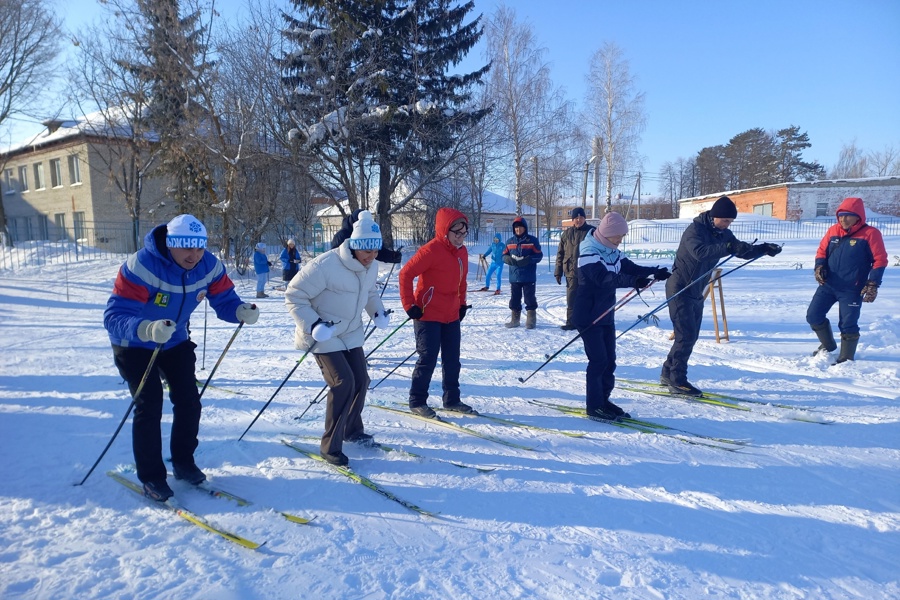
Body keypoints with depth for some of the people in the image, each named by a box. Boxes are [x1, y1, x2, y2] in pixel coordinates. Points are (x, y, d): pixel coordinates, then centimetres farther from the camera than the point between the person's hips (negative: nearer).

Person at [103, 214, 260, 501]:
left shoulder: (209, 266, -18)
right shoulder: (141, 266, -34)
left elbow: (225, 300, -14)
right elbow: (114, 317, -40)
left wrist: (242, 311, -37)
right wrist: (147, 329, -60)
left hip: (176, 341, 5)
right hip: (134, 345, -5)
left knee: (189, 401, 2)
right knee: (149, 406, -10)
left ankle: (183, 462, 23)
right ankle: (150, 476, 7)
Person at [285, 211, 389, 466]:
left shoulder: (371, 266, -3)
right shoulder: (325, 265, -27)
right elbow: (294, 296, -20)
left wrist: (378, 312, 0)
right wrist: (312, 325, -28)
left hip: (351, 333, 8)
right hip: (323, 336, -7)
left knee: (361, 381, 11)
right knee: (343, 383, -17)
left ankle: (352, 430, 36)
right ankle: (329, 446, -2)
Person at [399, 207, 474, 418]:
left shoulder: (462, 252, 7)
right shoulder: (431, 250, -17)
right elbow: (405, 275, -16)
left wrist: (462, 304, 15)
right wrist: (409, 305, -16)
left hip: (452, 316, 8)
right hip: (428, 315, -7)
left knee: (452, 360, 12)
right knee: (428, 359, -2)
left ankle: (452, 399, 25)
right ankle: (417, 401, 12)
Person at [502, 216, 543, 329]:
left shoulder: (532, 240, -1)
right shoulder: (510, 241, 9)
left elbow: (539, 255, -4)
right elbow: (504, 255, 12)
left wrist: (528, 260, -19)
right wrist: (508, 259, -11)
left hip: (529, 276, -3)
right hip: (514, 276, 4)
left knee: (529, 298, 2)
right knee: (514, 299, 11)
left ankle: (531, 320, 12)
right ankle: (515, 319, 22)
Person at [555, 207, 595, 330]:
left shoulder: (592, 232, 1)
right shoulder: (567, 234, 7)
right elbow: (560, 253, 8)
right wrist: (558, 272, 4)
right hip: (571, 272, 2)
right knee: (571, 298, 3)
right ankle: (571, 322, 11)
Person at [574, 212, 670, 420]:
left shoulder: (613, 252, 8)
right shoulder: (588, 253, -19)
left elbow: (631, 268, 5)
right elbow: (603, 278, -35)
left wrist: (654, 271, -13)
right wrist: (632, 281, -47)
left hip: (606, 315, 9)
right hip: (588, 316, -8)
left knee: (609, 359, 11)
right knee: (598, 360, -6)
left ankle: (604, 400, 23)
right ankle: (593, 405, 6)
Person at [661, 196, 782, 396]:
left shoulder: (722, 233, 6)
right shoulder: (695, 230, -18)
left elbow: (742, 251, 10)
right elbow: (699, 252, -37)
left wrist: (764, 249, -6)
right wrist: (728, 247, -43)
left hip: (696, 292, 9)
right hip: (680, 290, -9)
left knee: (691, 336, 10)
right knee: (686, 335, -10)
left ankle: (668, 374, 20)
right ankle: (677, 381, -3)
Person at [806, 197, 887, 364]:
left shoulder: (870, 233, -9)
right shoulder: (833, 230, 4)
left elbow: (880, 260, -7)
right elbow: (822, 251, 12)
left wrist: (873, 284, -12)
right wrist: (819, 267, -7)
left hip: (852, 290, -5)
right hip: (827, 285, 5)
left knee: (848, 326, -1)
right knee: (813, 316, 5)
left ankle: (846, 359, 17)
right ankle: (828, 345, 29)